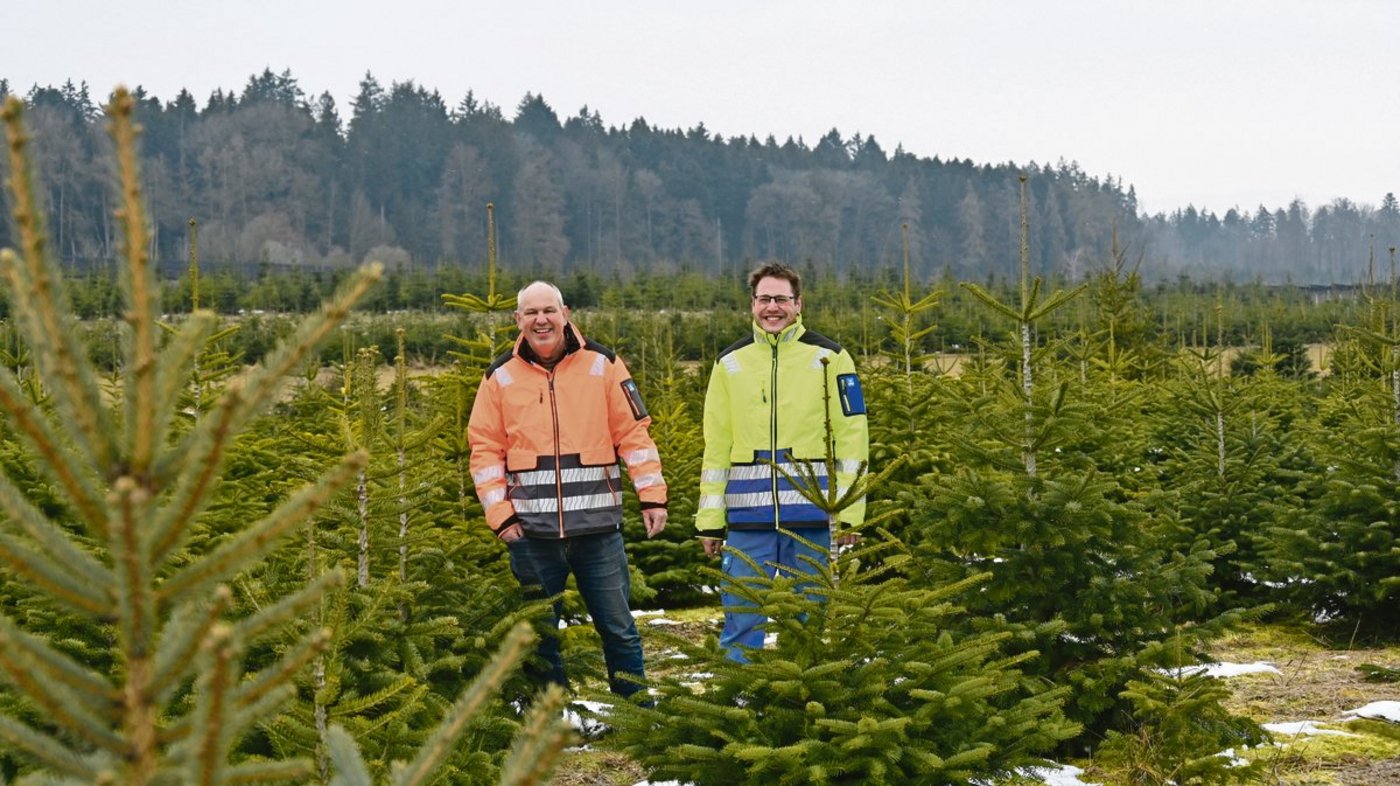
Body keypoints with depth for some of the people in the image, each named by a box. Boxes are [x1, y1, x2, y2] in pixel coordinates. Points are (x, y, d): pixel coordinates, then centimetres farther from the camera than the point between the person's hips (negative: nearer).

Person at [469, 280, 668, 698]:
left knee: (618, 628, 4)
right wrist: (500, 514, -4)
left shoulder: (602, 365, 3)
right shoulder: (500, 377, 5)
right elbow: (485, 450, 5)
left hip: (597, 526, -1)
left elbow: (634, 433, 3)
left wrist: (652, 495, -4)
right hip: (532, 531, 1)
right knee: (539, 637, 8)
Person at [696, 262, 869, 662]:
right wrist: (710, 519, 6)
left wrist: (849, 512, -6)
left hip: (811, 513, -2)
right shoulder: (730, 363, 11)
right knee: (741, 619, 0)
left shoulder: (829, 358, 4)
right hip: (747, 517, 2)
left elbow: (852, 438, 1)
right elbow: (716, 446, 11)